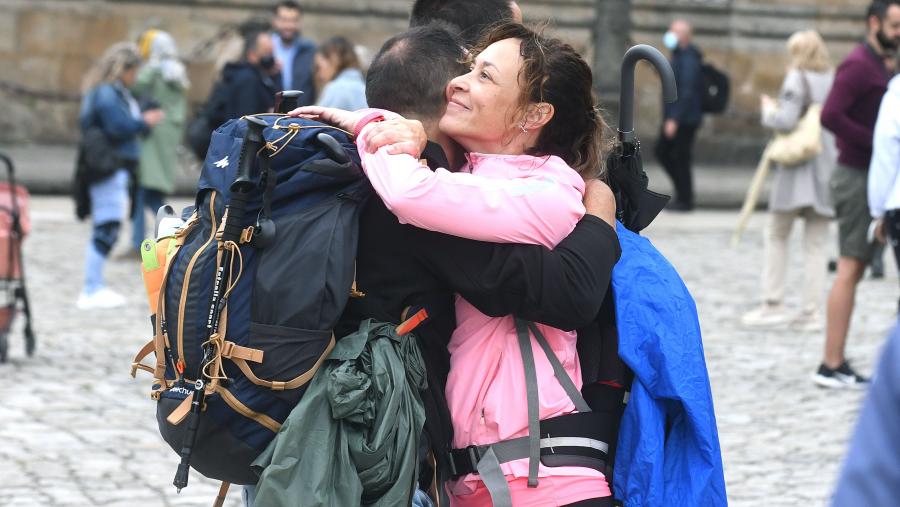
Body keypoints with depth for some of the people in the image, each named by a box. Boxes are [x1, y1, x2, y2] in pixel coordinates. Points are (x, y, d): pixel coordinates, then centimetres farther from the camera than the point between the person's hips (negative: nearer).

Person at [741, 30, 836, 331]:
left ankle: (773, 304, 3)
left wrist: (768, 111, 2)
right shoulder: (835, 81, 6)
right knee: (816, 243, 7)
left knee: (777, 236, 7)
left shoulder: (797, 80, -8)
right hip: (828, 170, 5)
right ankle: (813, 311, 4)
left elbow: (786, 120, -17)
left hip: (797, 169, -5)